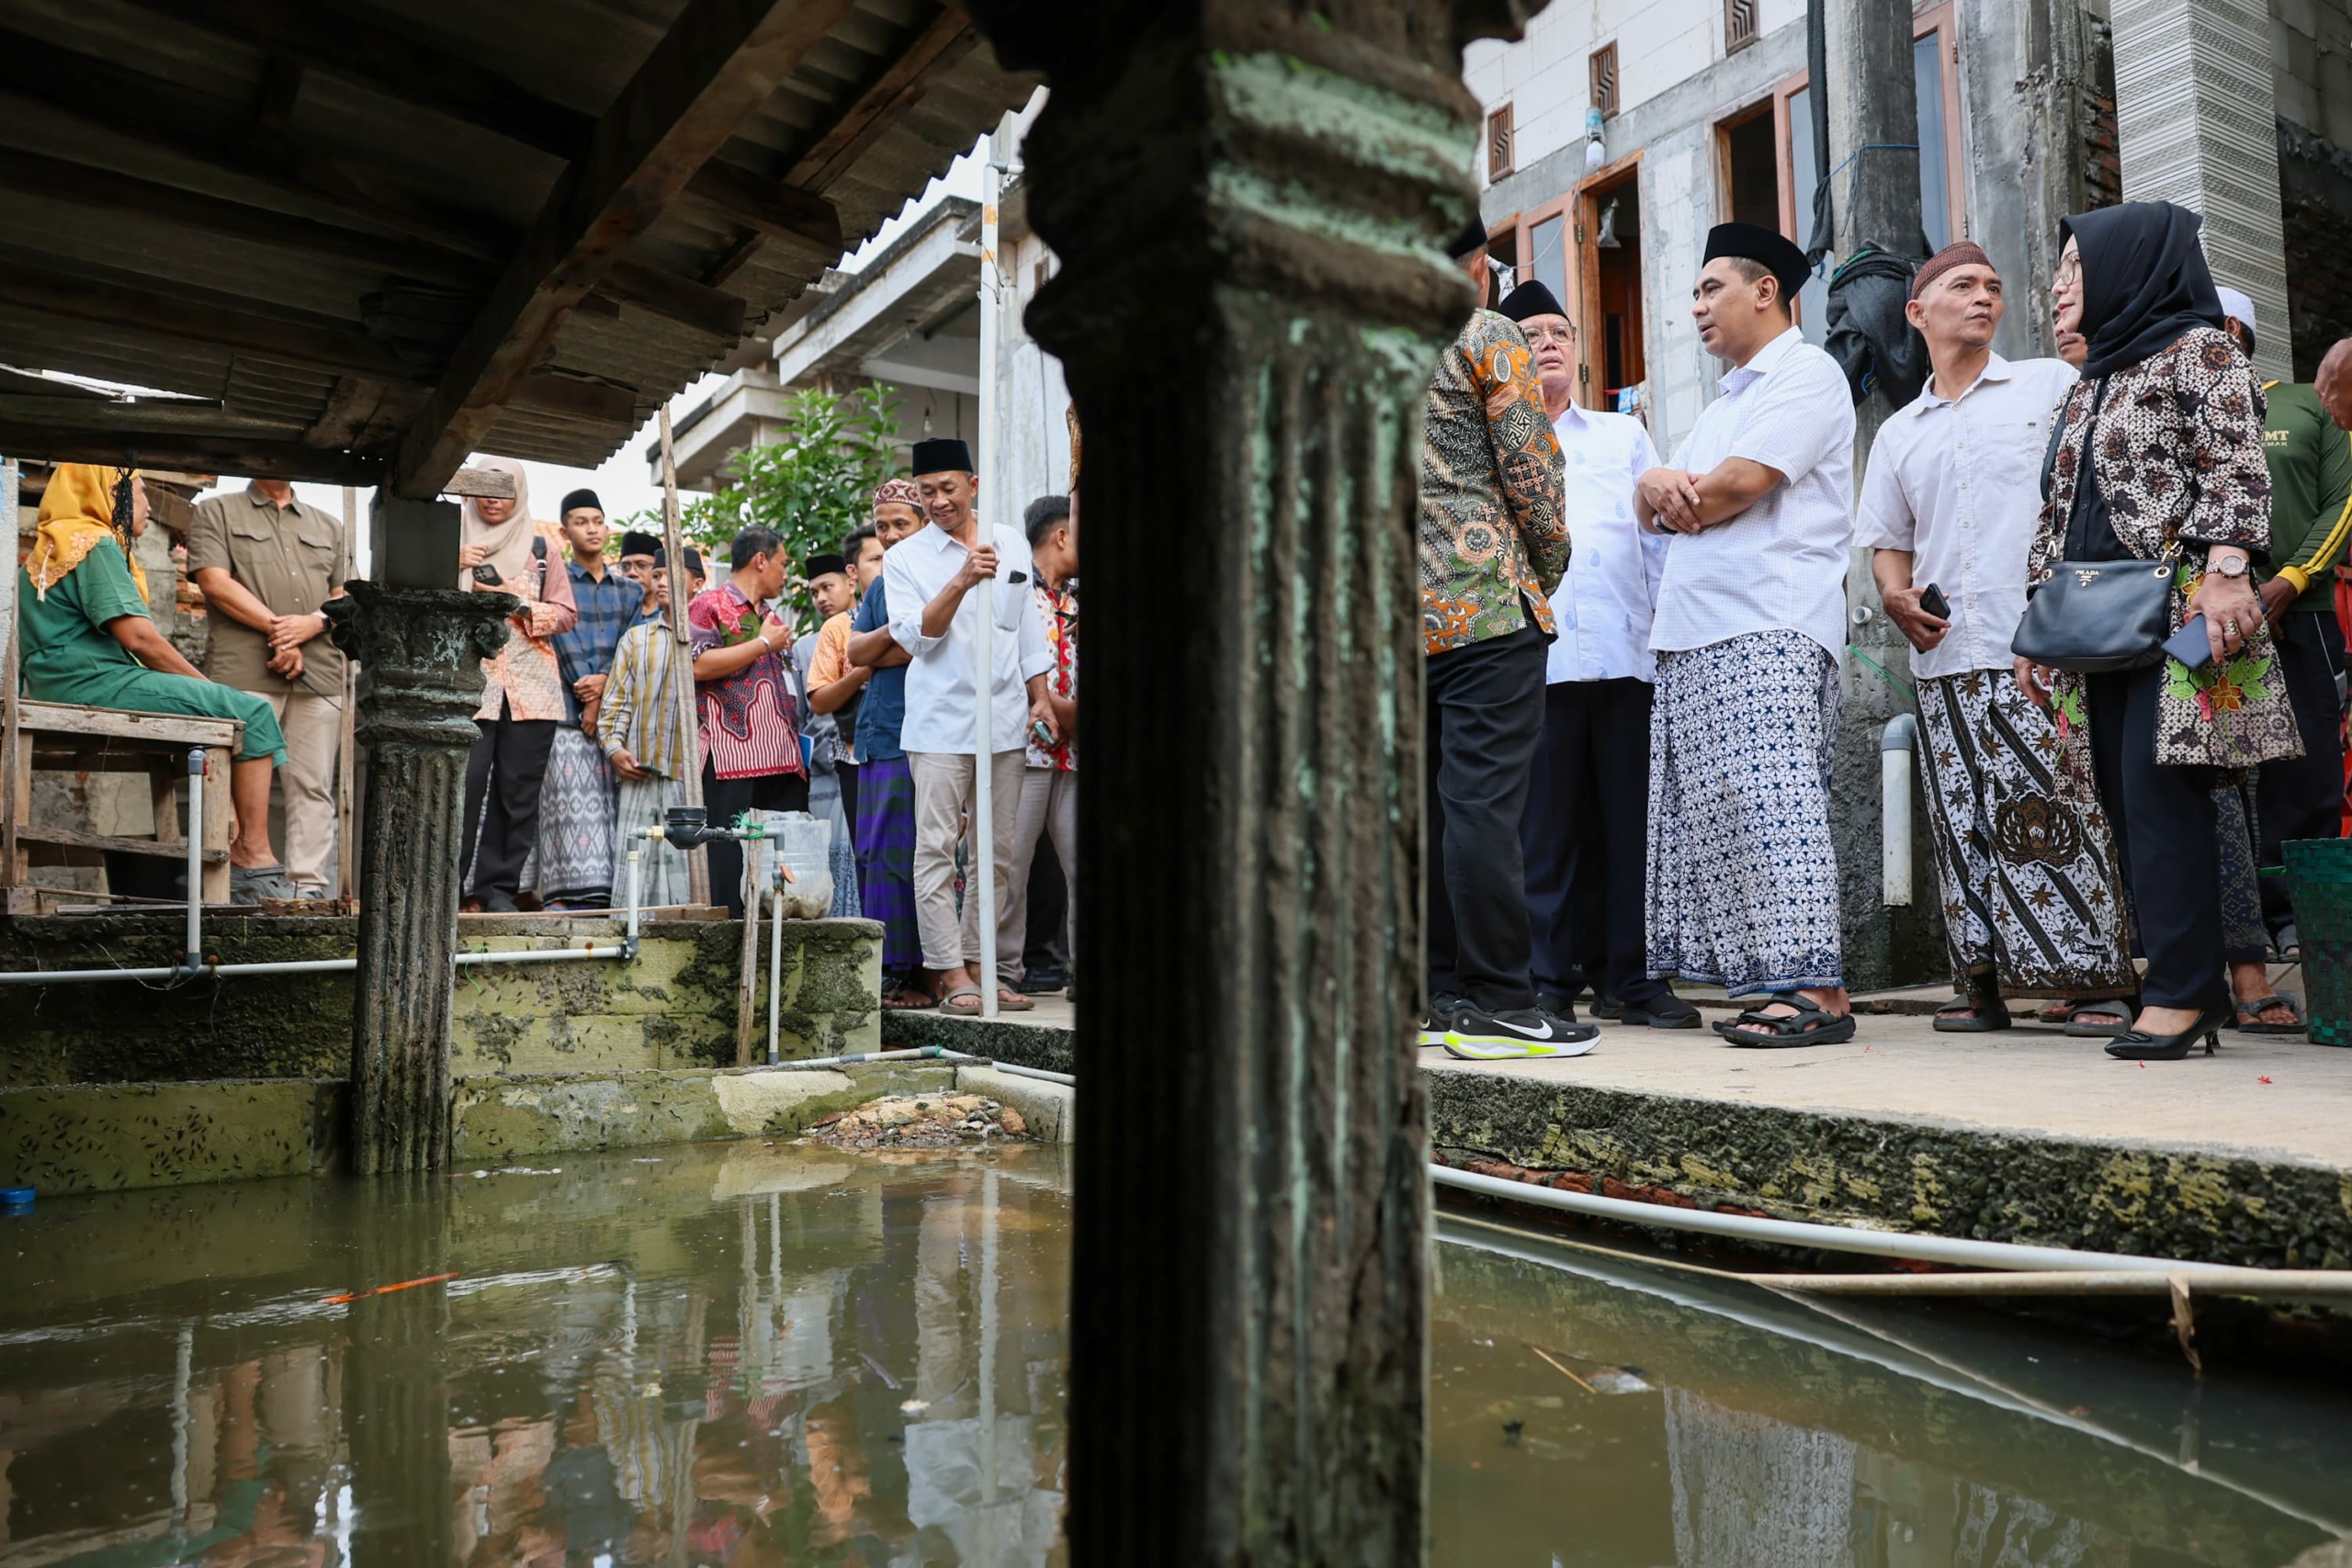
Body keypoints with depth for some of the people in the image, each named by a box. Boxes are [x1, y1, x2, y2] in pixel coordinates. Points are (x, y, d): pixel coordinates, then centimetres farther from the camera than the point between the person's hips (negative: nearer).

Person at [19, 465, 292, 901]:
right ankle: (254, 857, -18)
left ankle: (229, 845, 5)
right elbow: (139, 637, -17)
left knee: (229, 715, 17)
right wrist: (207, 686, -5)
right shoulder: (95, 543, -8)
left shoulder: (55, 546, 25)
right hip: (93, 684, -11)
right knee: (253, 714, -13)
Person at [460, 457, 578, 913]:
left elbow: (566, 614, 8)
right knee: (466, 784, -11)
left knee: (519, 789, -2)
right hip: (471, 682, -1)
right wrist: (452, 568, -6)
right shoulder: (454, 543, 14)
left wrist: (518, 604, -8)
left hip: (530, 686, 1)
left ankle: (499, 887, 4)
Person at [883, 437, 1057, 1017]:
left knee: (998, 853, 6)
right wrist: (962, 582, -21)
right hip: (940, 721, -3)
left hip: (1004, 719, 4)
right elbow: (916, 637, -10)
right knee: (937, 849, -7)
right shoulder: (904, 559, 2)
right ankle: (951, 974, -2)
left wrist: (1040, 698, 12)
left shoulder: (1009, 543, 12)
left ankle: (981, 961, 15)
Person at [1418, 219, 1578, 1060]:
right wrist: (1550, 565, 9)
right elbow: (1532, 469, -6)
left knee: (1423, 804, 8)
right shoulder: (1488, 337, 0)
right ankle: (1495, 1003, -5)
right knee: (1482, 800, -7)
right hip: (1488, 603, -6)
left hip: (1397, 609, 6)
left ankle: (1433, 995, 12)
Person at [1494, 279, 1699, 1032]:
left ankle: (1629, 977, 10)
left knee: (1631, 821, 1)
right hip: (1536, 658, -2)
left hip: (1628, 653, 2)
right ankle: (1551, 981, 8)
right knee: (1548, 827, -1)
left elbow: (1660, 537, 15)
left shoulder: (1625, 436, 22)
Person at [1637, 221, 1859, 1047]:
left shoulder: (1807, 374, 1)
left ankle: (1817, 989, -15)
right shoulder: (1724, 402, 30)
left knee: (1771, 804, -16)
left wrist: (1673, 496, 6)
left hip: (1770, 630, -9)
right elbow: (1654, 508, 21)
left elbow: (1738, 485, -13)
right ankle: (1767, 979, 7)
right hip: (1694, 636, 9)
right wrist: (1659, 486, -2)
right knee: (1716, 812, 4)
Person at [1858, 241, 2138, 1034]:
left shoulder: (2051, 385, 10)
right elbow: (1887, 539, 23)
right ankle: (1982, 982, 10)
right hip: (1946, 657, 4)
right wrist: (1897, 595, 2)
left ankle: (2096, 983, -1)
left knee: (2062, 814, -8)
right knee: (1964, 821, 3)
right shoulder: (1899, 433, 20)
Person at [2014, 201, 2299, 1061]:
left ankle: (2179, 992, -10)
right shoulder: (2086, 386, 24)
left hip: (2177, 605, -7)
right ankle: (2189, 985, 6)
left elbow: (2236, 464, -8)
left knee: (2159, 795, -14)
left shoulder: (2200, 349, 4)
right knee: (2128, 805, 2)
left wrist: (2226, 569, -21)